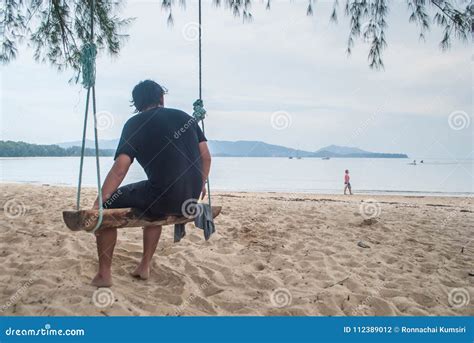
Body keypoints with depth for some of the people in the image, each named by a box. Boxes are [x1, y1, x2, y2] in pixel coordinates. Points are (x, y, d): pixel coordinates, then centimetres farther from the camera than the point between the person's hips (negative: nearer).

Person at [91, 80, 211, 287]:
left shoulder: (134, 124, 0)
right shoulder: (184, 117, 13)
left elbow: (120, 168, -10)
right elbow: (205, 156, 12)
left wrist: (98, 204, -7)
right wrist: (200, 185, 27)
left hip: (164, 196, -6)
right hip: (190, 199, 6)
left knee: (105, 207, 12)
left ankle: (104, 275, 14)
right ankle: (144, 267, 37)